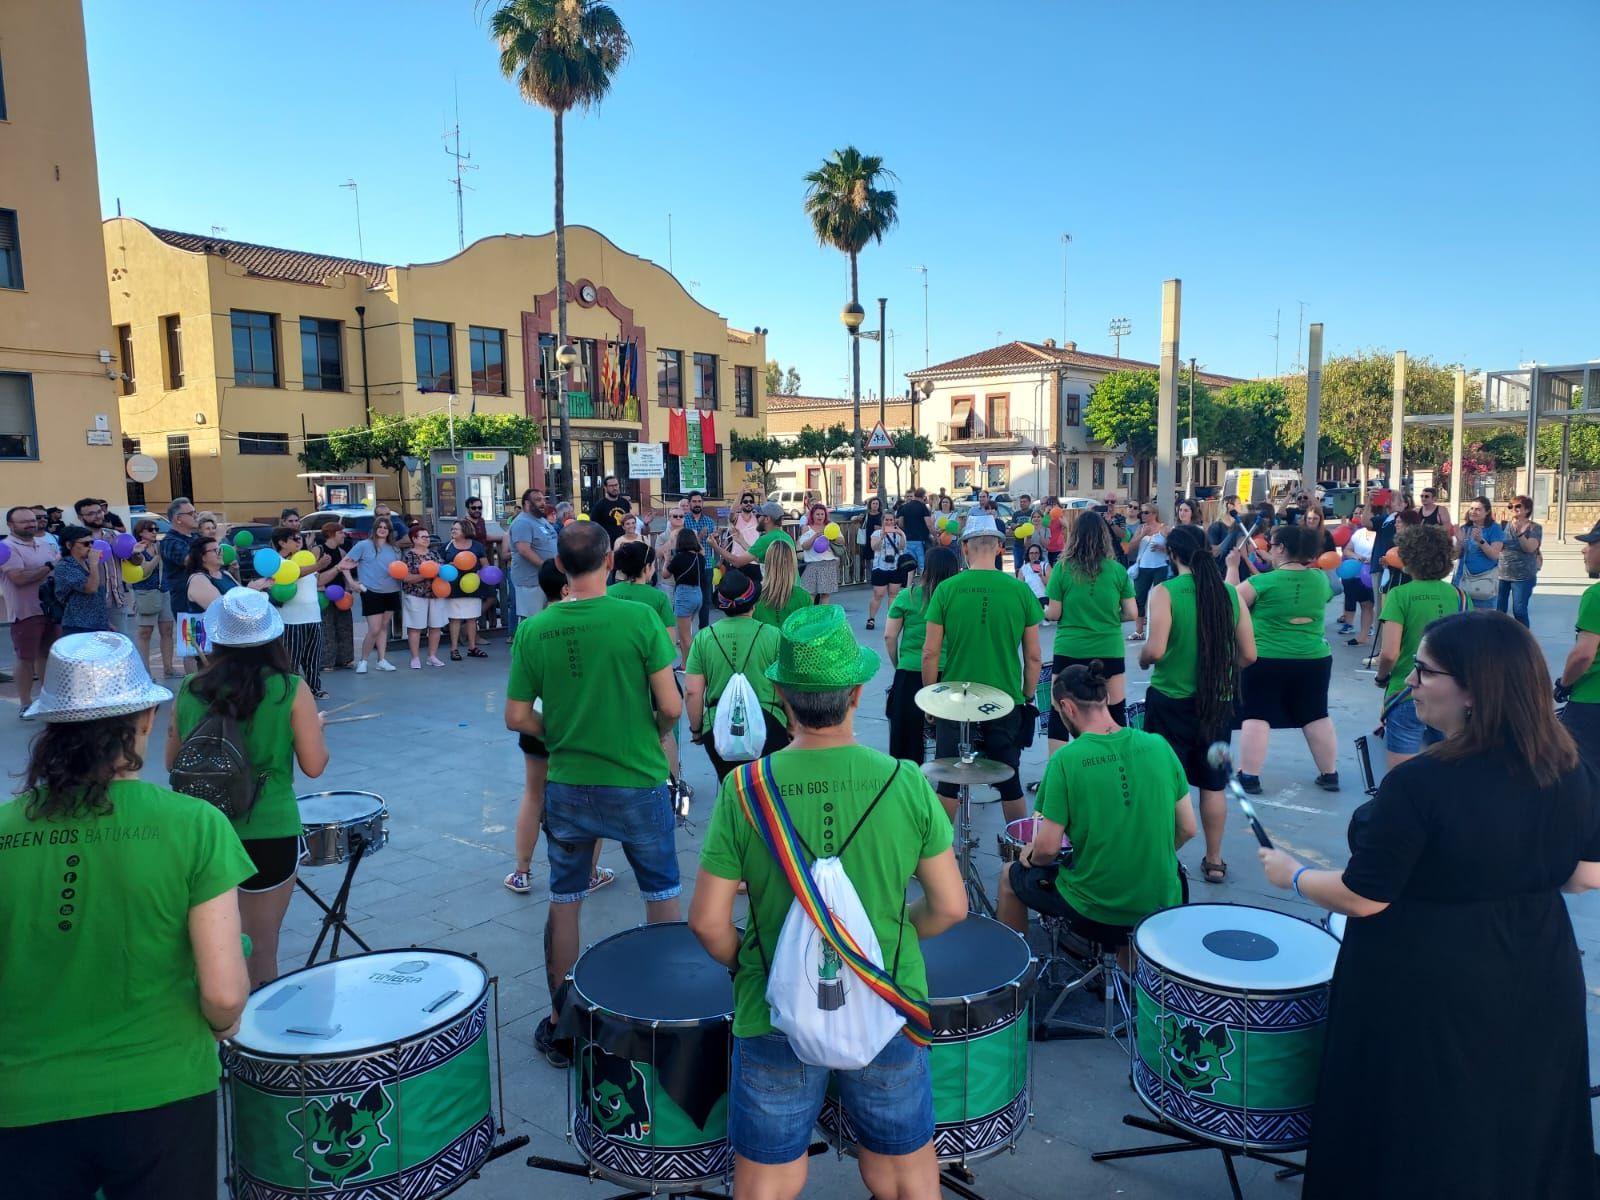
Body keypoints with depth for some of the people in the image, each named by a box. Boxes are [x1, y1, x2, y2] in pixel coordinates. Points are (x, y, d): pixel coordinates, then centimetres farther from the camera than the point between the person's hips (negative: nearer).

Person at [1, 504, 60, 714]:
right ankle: (25, 704, 11)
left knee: (47, 655, 16)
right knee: (26, 658, 1)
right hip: (26, 612, -6)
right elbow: (19, 578, -21)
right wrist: (50, 566, -14)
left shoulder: (46, 544, 11)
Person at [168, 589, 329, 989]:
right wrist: (315, 727, 9)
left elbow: (172, 763, 8)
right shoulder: (291, 690, -10)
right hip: (269, 833, -2)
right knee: (260, 951, 12)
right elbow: (314, 765, -9)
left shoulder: (189, 690, -2)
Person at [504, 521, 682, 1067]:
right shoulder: (639, 618, -15)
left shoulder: (534, 629, -8)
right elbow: (671, 706, -15)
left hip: (567, 786, 2)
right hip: (637, 783, -2)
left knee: (564, 903, 17)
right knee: (661, 896, 17)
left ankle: (560, 1024, 29)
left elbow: (517, 718, -3)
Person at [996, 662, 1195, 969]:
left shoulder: (1066, 760, -18)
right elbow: (1187, 830, 2)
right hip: (1161, 905, 5)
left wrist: (1032, 856, 6)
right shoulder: (1158, 746, -6)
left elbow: (1048, 848, -16)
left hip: (1096, 911, -4)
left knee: (1011, 876, 24)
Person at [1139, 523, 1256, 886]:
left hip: (1170, 701, -4)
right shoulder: (1230, 593, -1)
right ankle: (1214, 861, 26)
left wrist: (1142, 658, 0)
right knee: (1213, 785, 16)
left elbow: (1155, 650, -22)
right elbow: (1248, 655, 1)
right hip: (1217, 702, 4)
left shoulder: (1165, 592, -13)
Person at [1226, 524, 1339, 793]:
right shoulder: (1321, 579, 2)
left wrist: (1233, 567, 5)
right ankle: (1330, 774, 23)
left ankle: (1249, 777, 1)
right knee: (1316, 715, 15)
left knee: (1256, 715, 2)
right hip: (1314, 660, 5)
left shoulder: (1264, 582, -14)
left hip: (1266, 660, -5)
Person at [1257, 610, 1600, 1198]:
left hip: (1425, 994, -6)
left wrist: (1291, 874, -4)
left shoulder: (1420, 783, -27)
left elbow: (1363, 897, -21)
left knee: (1414, 1144, 15)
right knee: (1521, 1137, 26)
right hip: (1537, 985, 6)